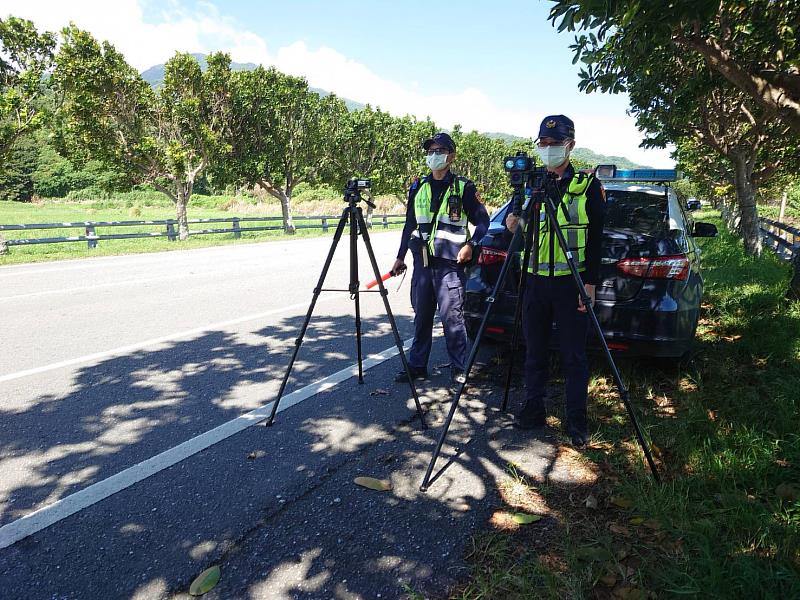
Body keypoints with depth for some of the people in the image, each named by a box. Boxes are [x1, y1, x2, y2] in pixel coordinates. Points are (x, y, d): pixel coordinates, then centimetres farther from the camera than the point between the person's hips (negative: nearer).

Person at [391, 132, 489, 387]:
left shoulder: (463, 187, 0)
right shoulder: (418, 187, 14)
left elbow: (483, 220, 4)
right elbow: (410, 224, 18)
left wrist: (470, 245, -12)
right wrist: (401, 257, 17)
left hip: (450, 263, -5)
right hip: (422, 261, 5)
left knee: (452, 317, -5)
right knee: (421, 316, 11)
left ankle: (458, 368, 9)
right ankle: (417, 365, 22)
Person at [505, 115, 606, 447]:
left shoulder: (588, 185, 0)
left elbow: (596, 239, -3)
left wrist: (590, 283, -9)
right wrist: (513, 225, -12)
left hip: (571, 282, -3)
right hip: (535, 280, 4)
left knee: (574, 356, 3)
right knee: (534, 352, 11)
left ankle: (577, 421, 14)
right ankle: (533, 410, 23)